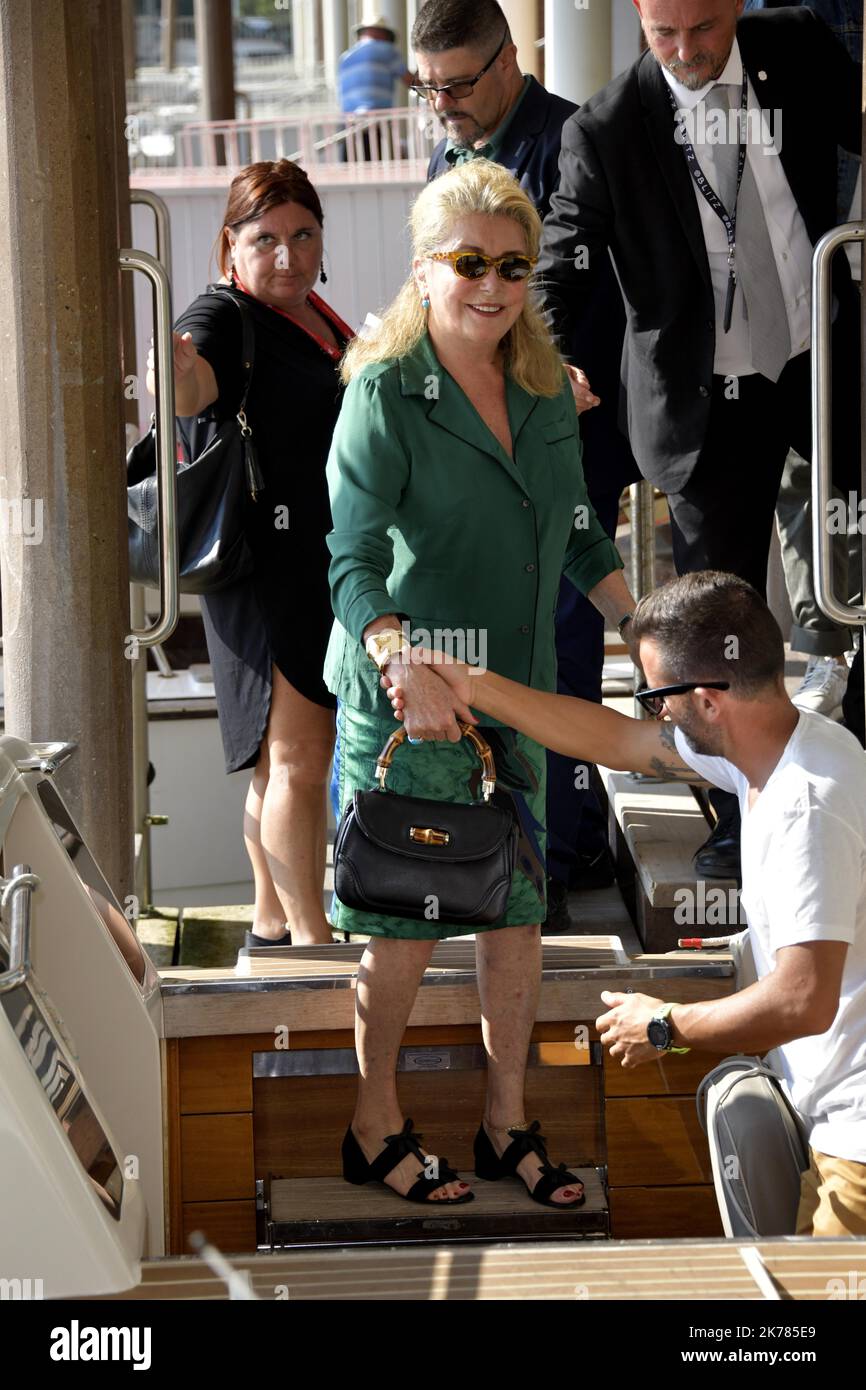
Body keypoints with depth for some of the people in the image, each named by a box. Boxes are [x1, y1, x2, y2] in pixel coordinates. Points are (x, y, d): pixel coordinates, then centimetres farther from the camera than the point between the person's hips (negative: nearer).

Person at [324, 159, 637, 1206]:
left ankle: (507, 1122, 25)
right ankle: (376, 1127, 20)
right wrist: (406, 666, -34)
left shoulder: (546, 392, 8)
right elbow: (352, 558, -20)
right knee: (406, 923, 3)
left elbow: (578, 539, 18)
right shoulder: (386, 392, -11)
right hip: (406, 699, -6)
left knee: (519, 911, 10)